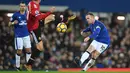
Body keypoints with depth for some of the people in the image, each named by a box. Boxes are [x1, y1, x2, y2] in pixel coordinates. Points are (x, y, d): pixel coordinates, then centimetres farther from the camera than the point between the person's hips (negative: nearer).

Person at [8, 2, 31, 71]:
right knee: (19, 51, -3)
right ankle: (17, 66, 10)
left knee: (29, 50, -1)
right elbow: (9, 24, 1)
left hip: (26, 35, 4)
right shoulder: (15, 14, -5)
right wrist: (13, 23, -20)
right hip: (18, 36, -4)